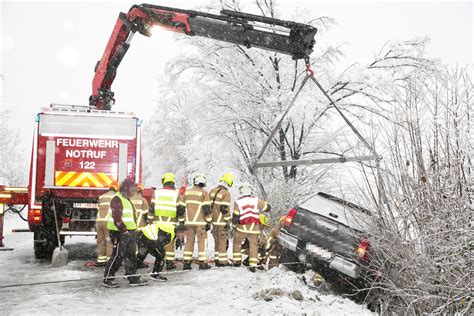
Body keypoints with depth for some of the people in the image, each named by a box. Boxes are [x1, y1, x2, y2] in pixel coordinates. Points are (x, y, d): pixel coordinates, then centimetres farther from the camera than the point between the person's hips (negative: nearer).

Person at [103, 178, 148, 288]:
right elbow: (117, 218, -21)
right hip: (120, 233, -10)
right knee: (117, 257, -6)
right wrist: (124, 230, -21)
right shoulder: (117, 199, -14)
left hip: (129, 232, 10)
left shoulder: (127, 200, 18)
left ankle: (133, 279, 18)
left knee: (131, 256, 11)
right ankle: (107, 279, 4)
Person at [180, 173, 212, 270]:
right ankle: (202, 263, 2)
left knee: (189, 241, 9)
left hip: (189, 222, 5)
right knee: (202, 242, 2)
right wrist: (208, 222, -4)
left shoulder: (187, 192, 11)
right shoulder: (204, 193, -5)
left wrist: (181, 221, 17)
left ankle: (186, 263, 8)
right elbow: (207, 209, -9)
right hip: (200, 222, -4)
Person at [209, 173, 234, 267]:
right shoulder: (226, 193, -13)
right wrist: (228, 222, -10)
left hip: (213, 220, 7)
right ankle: (222, 261, 1)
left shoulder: (212, 191, 10)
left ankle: (217, 259, 17)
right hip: (221, 221, -7)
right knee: (222, 241, -1)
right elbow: (225, 209, -17)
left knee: (217, 241, 14)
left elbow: (208, 206, 12)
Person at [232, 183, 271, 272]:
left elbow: (235, 217, -3)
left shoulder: (238, 202, -3)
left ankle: (237, 261, 19)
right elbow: (268, 207, 11)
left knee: (237, 243, 18)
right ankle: (253, 265, 2)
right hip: (254, 228, 1)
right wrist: (259, 207, 28)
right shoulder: (256, 200, 1)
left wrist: (234, 225, 12)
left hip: (242, 227, -1)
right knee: (253, 245, 7)